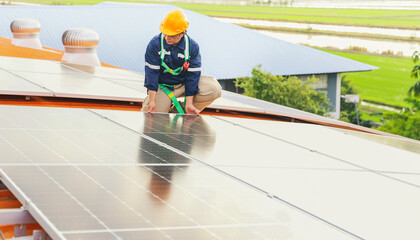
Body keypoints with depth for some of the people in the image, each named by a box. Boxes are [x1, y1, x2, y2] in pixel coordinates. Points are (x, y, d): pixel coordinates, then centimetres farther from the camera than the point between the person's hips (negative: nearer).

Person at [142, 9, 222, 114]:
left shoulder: (192, 46, -13)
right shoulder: (155, 44, -17)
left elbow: (192, 74, -13)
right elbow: (151, 73, -18)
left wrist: (189, 104, -20)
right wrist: (152, 102, -25)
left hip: (184, 84, 1)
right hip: (163, 86, -1)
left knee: (214, 89, -22)